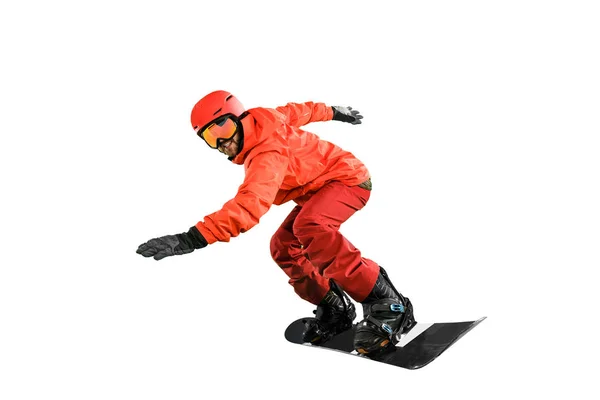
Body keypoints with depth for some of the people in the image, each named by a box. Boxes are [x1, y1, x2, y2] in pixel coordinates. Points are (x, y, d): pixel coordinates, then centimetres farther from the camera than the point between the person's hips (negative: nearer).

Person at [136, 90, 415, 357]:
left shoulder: (266, 154, -33)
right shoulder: (262, 118, -5)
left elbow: (250, 204, -48)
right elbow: (297, 112, 14)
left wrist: (193, 238, -58)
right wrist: (333, 112, 35)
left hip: (348, 178, -11)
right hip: (320, 188, 11)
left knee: (309, 226, -37)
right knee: (284, 248, 2)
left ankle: (388, 305, -36)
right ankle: (334, 311, 10)